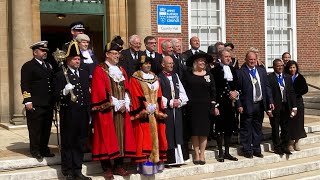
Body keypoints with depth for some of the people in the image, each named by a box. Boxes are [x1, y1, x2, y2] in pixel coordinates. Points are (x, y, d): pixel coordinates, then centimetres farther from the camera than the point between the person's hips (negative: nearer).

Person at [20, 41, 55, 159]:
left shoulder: (48, 66, 19)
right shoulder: (28, 66, -3)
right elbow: (25, 85, -9)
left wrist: (53, 100, 17)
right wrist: (28, 101, -16)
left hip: (48, 104, 7)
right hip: (35, 105, -7)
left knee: (46, 128, 10)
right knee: (35, 129, -1)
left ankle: (44, 149, 19)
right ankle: (35, 151, 7)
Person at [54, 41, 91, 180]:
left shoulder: (84, 74, 14)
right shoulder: (61, 75, -4)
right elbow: (56, 96, -8)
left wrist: (88, 110, 14)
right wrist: (65, 91, -27)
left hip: (83, 115, 6)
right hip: (68, 115, -6)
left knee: (80, 144, 11)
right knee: (68, 144, 3)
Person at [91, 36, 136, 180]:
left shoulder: (121, 70, 16)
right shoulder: (99, 70, -5)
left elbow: (126, 89, 15)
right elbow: (100, 92, -13)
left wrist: (126, 103, -2)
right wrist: (115, 104, -14)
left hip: (122, 109, 6)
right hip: (107, 111, -6)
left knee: (121, 136, 6)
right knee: (107, 137, -4)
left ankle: (119, 166, 14)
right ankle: (107, 168, 2)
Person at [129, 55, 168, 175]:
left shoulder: (154, 78, 16)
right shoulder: (135, 78, -2)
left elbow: (159, 95, 13)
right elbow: (136, 96, -10)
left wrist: (158, 109, 1)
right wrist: (144, 109, -17)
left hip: (156, 113, 6)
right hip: (143, 113, -6)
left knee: (156, 136, 6)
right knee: (145, 137, -8)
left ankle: (155, 161, 12)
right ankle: (145, 163, -5)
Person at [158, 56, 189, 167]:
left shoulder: (175, 76, 16)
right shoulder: (159, 77, -5)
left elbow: (182, 91, 15)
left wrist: (179, 101, -3)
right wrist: (170, 103, -12)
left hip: (177, 109, 6)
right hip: (165, 110, -6)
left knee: (177, 134, 4)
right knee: (168, 134, -4)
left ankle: (177, 158, 7)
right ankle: (169, 159, 1)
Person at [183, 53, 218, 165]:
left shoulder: (208, 75, 8)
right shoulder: (188, 75, 4)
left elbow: (213, 91, 7)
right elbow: (184, 89, 2)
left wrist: (214, 106, 1)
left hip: (205, 106, 1)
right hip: (192, 107, -1)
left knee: (203, 131, 1)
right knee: (194, 131, 1)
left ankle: (202, 154, 8)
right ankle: (196, 154, 8)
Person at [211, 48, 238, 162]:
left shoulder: (233, 69, 15)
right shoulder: (215, 70, -5)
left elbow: (237, 85, 16)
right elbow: (216, 88, -10)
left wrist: (235, 93, -3)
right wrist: (229, 94, -12)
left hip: (231, 102, 6)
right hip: (221, 103, -6)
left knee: (229, 127, 8)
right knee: (220, 128, -1)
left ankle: (227, 152, 17)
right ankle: (221, 153, 7)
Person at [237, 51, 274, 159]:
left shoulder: (262, 71, 10)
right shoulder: (240, 72, -6)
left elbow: (267, 87, 12)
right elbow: (237, 90, -8)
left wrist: (270, 101, 4)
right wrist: (239, 105, -14)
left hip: (260, 104, 5)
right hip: (247, 106, -5)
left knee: (258, 128, 14)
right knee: (246, 130, 2)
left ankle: (256, 150, 25)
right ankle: (247, 151, 13)